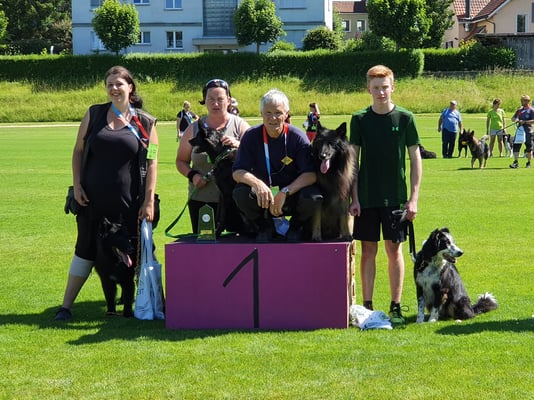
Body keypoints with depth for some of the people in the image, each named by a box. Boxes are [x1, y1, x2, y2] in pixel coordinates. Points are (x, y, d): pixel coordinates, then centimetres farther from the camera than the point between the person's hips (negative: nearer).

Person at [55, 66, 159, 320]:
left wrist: (149, 201, -7)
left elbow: (152, 163, -1)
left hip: (128, 203, -2)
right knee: (85, 249, 7)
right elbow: (78, 150, 9)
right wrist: (77, 185, -1)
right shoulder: (94, 114, 5)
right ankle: (66, 306, 15)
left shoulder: (145, 122, 0)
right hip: (93, 199, 2)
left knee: (131, 253, 3)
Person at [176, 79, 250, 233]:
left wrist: (239, 145, -19)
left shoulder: (240, 125, 6)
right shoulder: (194, 129, 11)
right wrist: (192, 175, -5)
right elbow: (181, 161, 15)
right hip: (201, 200, 2)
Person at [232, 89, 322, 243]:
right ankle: (265, 227, 1)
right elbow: (237, 172, -12)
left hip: (292, 194, -1)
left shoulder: (297, 137, -10)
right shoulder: (251, 136, -7)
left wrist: (285, 192, -32)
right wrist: (257, 183, -35)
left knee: (314, 198, -32)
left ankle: (295, 227, 3)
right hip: (262, 196, 1)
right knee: (240, 193, -31)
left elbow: (311, 174, -18)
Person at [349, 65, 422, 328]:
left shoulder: (404, 118, -1)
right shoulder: (360, 119, 2)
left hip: (395, 197, -1)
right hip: (367, 197, 1)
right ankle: (367, 307, 12)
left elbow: (415, 159, 1)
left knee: (394, 249, 2)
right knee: (368, 250, 5)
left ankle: (396, 307, 9)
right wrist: (354, 198, -2)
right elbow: (354, 161, 4)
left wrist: (413, 198, -3)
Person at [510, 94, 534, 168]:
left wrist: (524, 122, -20)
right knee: (516, 145, -7)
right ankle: (516, 162, -9)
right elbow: (512, 118, 18)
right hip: (519, 129, 5)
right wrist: (515, 119, -5)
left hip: (528, 131, -5)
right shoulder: (520, 109, 13)